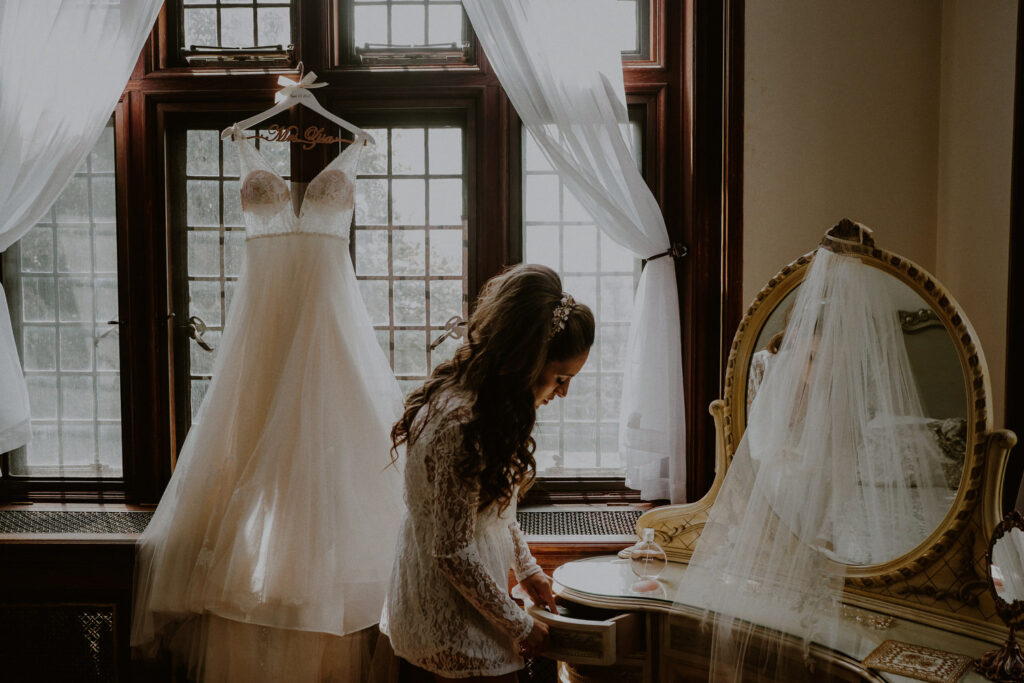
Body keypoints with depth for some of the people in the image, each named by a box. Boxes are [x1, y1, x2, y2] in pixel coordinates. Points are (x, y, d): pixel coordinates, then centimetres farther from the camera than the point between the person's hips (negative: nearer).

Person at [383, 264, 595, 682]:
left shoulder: (481, 402, 0)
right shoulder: (460, 424, -30)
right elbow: (452, 553, -25)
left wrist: (526, 568, 15)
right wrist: (520, 626, -14)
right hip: (456, 626, -9)